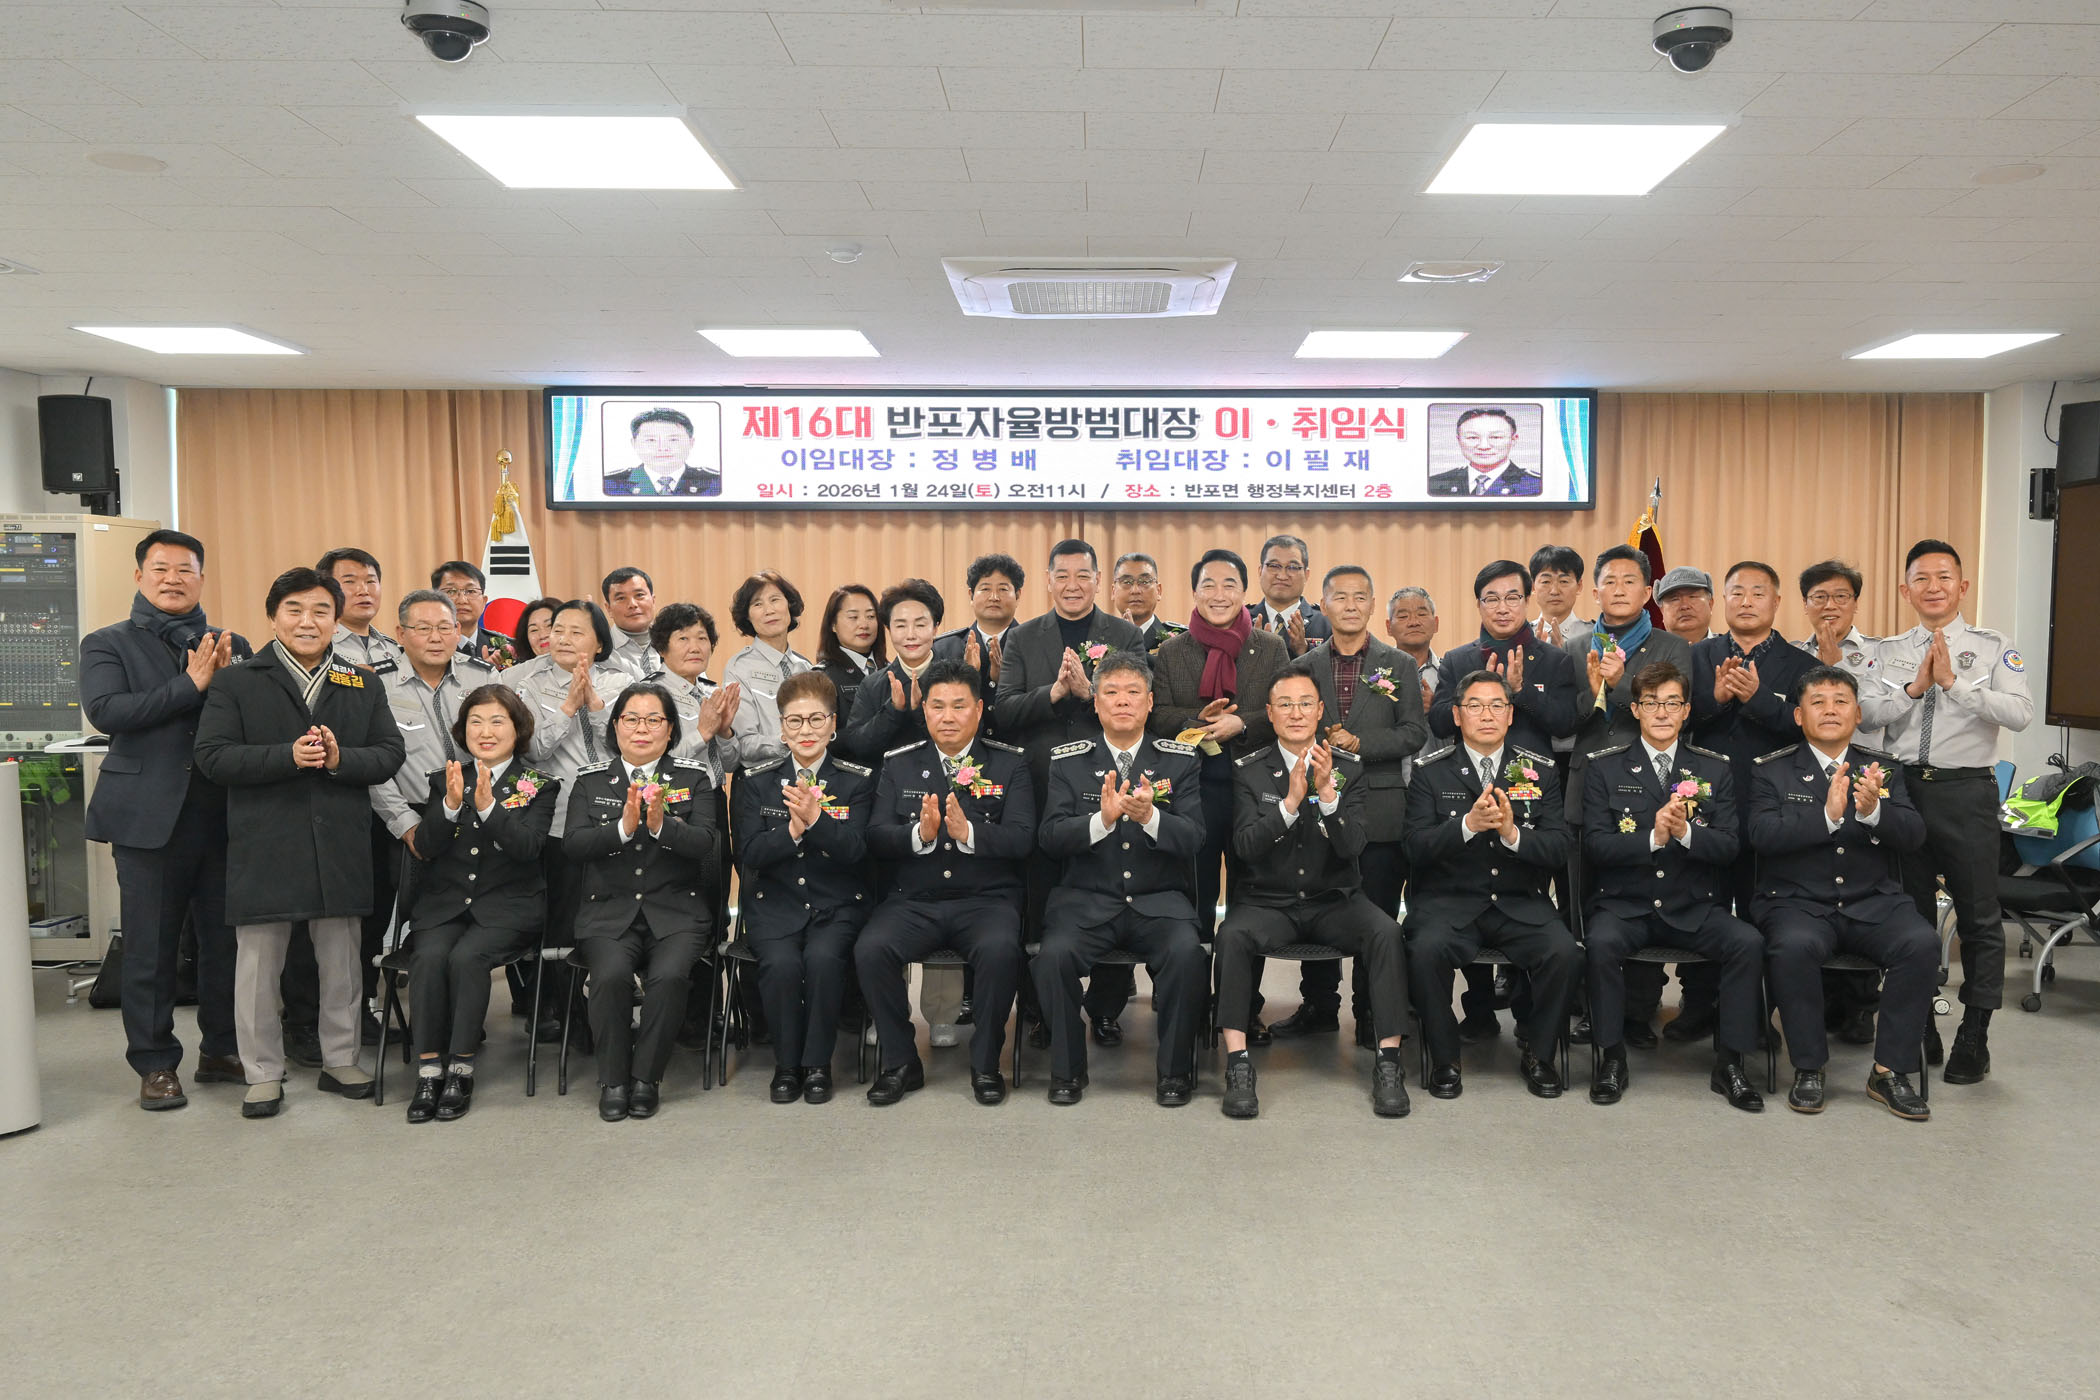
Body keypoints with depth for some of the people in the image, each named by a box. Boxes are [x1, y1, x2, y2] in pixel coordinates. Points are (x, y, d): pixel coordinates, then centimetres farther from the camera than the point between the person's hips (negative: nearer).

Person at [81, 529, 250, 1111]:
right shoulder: (107, 644, 5)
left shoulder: (232, 647, 12)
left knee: (227, 940, 9)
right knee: (151, 948, 5)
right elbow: (105, 711, -13)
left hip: (224, 815, 3)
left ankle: (222, 1050, 24)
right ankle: (155, 1064, 18)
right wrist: (191, 684, -16)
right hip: (151, 816, -2)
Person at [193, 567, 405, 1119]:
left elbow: (390, 754, 3)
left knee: (341, 958, 12)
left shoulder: (362, 684, 10)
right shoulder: (236, 682, 2)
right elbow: (212, 756, -8)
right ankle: (263, 1074, 19)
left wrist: (339, 759, -16)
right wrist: (287, 756, -20)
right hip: (263, 845, -2)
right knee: (259, 960, 5)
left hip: (341, 845, 2)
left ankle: (341, 1060, 26)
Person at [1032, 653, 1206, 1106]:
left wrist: (1149, 816, -25)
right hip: (1086, 899, 0)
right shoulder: (1067, 760, 6)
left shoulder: (1180, 760, 6)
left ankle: (1175, 1070, -6)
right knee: (1054, 955, -28)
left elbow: (1193, 839, -4)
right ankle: (1067, 1069, -5)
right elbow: (1051, 836, -5)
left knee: (1188, 953, -29)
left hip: (1158, 900, 0)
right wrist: (1102, 819, -24)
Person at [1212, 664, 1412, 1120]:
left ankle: (1388, 1062, -18)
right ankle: (1238, 1065, -24)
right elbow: (1244, 846, -11)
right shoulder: (1248, 770, 1)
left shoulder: (1348, 767, 3)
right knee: (1232, 934, -32)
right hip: (1268, 901, -1)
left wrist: (1328, 793, -24)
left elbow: (1353, 846, -8)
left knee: (1386, 932, -28)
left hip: (1334, 901, 1)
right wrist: (1290, 801, -24)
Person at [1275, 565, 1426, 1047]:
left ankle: (1372, 1015, 15)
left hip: (1380, 809, -1)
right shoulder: (1304, 665, 9)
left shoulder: (1399, 665, 6)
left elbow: (1415, 732, -2)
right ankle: (1318, 1006, 23)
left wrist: (1360, 744, -13)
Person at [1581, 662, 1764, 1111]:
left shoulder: (1715, 768, 10)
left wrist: (1685, 832, -19)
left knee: (1749, 943, -25)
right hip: (1624, 904, -2)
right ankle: (1612, 1059, -12)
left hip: (1693, 906, 2)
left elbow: (1728, 846, 2)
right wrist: (1652, 838, -21)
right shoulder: (1603, 766, 3)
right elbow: (1595, 845, -5)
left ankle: (1729, 1064, -8)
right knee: (1603, 943, -32)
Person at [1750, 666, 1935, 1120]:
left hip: (1874, 903, 3)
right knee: (1793, 946, -33)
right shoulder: (1772, 770, 3)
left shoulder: (1884, 769, 12)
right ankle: (1808, 1069, -14)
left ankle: (1890, 1071, -12)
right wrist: (1827, 816, -25)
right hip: (1797, 903, -3)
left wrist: (1873, 811, -22)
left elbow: (1913, 836, -1)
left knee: (1921, 943, -26)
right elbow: (1762, 835, -12)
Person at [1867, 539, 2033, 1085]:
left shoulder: (1994, 648, 2)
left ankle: (1974, 1037, 13)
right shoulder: (1888, 653, 9)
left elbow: (2021, 713, -13)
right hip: (1904, 788, 2)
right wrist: (1914, 687, -14)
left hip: (1967, 792, -2)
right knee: (1909, 912, 11)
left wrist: (1954, 682, -19)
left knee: (1979, 916, 2)